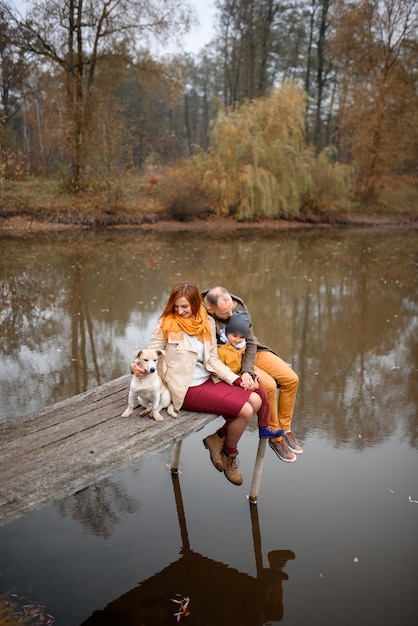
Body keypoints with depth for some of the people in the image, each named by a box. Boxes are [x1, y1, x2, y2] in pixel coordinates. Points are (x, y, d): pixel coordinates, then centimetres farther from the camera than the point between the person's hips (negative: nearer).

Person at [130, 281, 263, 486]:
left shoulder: (207, 323, 5)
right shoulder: (167, 324, -8)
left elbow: (212, 360, 5)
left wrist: (236, 379, -5)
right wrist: (136, 365, -29)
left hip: (209, 381, 6)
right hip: (187, 389, -6)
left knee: (255, 401, -7)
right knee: (245, 411, -16)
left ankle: (219, 437, 11)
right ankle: (230, 454, 12)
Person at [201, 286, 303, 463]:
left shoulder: (238, 306, -14)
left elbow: (250, 343, -10)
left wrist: (247, 370, -24)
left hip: (250, 352, 6)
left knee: (291, 379, -6)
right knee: (268, 385, -26)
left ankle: (285, 428, 13)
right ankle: (274, 437, -4)